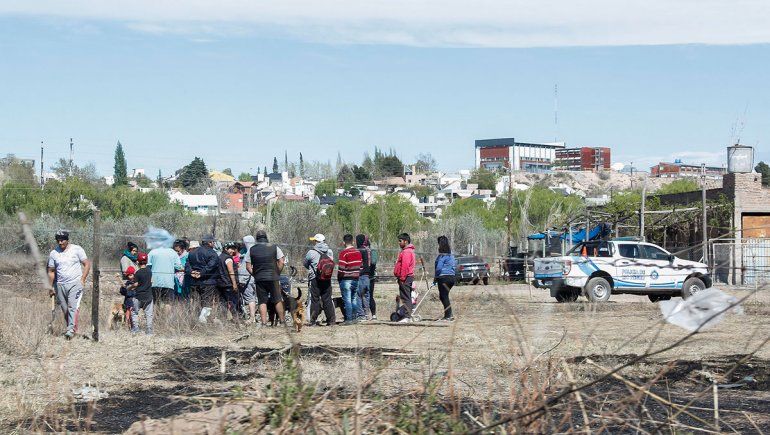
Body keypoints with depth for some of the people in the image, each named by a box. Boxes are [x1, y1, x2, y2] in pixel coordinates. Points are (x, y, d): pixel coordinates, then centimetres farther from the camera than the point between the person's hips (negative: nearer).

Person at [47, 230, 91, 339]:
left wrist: (82, 279, -9)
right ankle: (71, 329, 14)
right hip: (60, 285, 4)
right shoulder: (53, 253, 8)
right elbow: (51, 272, 15)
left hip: (75, 284, -4)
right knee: (65, 310, 5)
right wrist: (51, 287, 11)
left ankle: (71, 329, -22)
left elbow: (87, 264, 1)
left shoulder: (77, 249, 0)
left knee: (73, 307, -17)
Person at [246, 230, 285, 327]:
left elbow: (248, 266, 2)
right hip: (272, 278, -1)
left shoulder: (252, 249, 4)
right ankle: (282, 321, 11)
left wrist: (255, 275, 11)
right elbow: (281, 262, -3)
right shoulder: (274, 247, 1)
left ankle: (264, 323, 0)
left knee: (262, 302, 5)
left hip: (259, 279, 1)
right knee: (278, 300, 8)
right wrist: (277, 273, 7)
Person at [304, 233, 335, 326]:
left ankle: (313, 320, 1)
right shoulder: (330, 252, 3)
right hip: (327, 279, 4)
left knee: (315, 299, 2)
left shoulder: (311, 252, -9)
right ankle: (331, 320, 7)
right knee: (327, 299, 8)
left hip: (315, 278, -4)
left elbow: (305, 264, 6)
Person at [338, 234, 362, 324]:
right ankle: (355, 318, 14)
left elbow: (341, 268, -13)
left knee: (347, 300, -4)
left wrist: (339, 278, -1)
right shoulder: (358, 252, 9)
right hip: (356, 279, 6)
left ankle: (349, 319, -5)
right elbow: (360, 267, 13)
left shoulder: (343, 253, -12)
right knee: (354, 299, 12)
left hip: (346, 279, -6)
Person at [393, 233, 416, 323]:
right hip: (408, 277, 11)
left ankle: (407, 317, -12)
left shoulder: (406, 252, -14)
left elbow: (405, 266, -21)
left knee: (405, 298, -11)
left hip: (405, 278, -11)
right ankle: (408, 316, 15)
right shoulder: (407, 251, 20)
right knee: (407, 298, 12)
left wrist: (402, 278, -20)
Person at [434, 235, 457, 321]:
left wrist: (435, 278, -5)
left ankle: (448, 316, -3)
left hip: (443, 277, -9)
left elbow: (439, 267, -17)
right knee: (442, 296, 17)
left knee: (444, 297, -2)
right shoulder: (451, 254, 13)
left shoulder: (442, 255, -13)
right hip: (451, 276, 9)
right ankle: (449, 315, 15)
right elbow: (454, 265, 19)